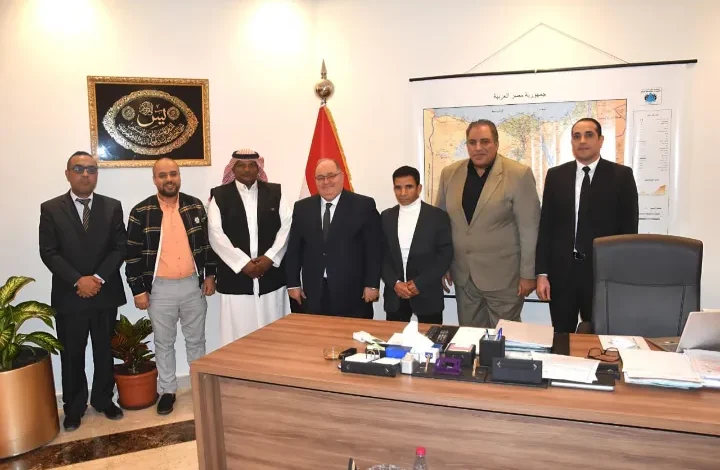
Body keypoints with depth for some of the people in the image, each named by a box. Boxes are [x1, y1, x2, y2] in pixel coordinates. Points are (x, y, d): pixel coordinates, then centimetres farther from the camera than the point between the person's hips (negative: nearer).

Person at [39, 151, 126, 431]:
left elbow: (120, 247, -2)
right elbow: (48, 253, -6)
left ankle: (104, 399, 30)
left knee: (105, 352, 13)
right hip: (69, 296, -1)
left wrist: (98, 278, -13)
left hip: (106, 294, 1)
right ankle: (73, 408, 25)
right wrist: (78, 280, -16)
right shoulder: (51, 209, 0)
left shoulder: (112, 207, 3)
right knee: (72, 355, 9)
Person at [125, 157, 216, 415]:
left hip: (192, 285, 2)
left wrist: (210, 274, 4)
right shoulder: (141, 212, -6)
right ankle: (167, 391, 27)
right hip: (160, 288, -1)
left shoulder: (195, 206, 0)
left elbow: (207, 242, 7)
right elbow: (132, 255, -4)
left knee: (196, 340, 14)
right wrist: (138, 290, -6)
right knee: (164, 343, 12)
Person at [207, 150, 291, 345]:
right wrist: (243, 263, -11)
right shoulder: (219, 196, 4)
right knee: (239, 334, 2)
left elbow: (286, 228, 2)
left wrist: (270, 258, -10)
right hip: (235, 277, -1)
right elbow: (216, 235, -4)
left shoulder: (275, 193, 8)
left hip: (271, 276, 2)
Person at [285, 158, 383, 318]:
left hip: (353, 293, -2)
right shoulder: (302, 207, 8)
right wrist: (293, 283, 6)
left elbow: (374, 248, -4)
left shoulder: (364, 205, -2)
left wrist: (372, 284, -8)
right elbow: (294, 248, 10)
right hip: (313, 293, 3)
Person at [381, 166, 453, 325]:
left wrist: (419, 283, -13)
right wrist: (394, 283, -9)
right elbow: (382, 255, 5)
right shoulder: (386, 217, 6)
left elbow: (445, 256, -6)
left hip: (427, 295, -2)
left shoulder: (438, 216, -4)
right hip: (394, 295, 3)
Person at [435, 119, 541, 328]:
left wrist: (528, 273, -8)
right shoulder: (450, 173, 2)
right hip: (463, 275, 4)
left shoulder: (518, 175, -11)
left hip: (503, 276, -4)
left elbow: (529, 228, -9)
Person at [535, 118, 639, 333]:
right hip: (561, 271, 2)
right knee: (561, 338, 10)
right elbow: (545, 227, 4)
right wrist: (542, 273, -1)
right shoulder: (555, 175, 6)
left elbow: (629, 229, 0)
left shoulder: (621, 175, 1)